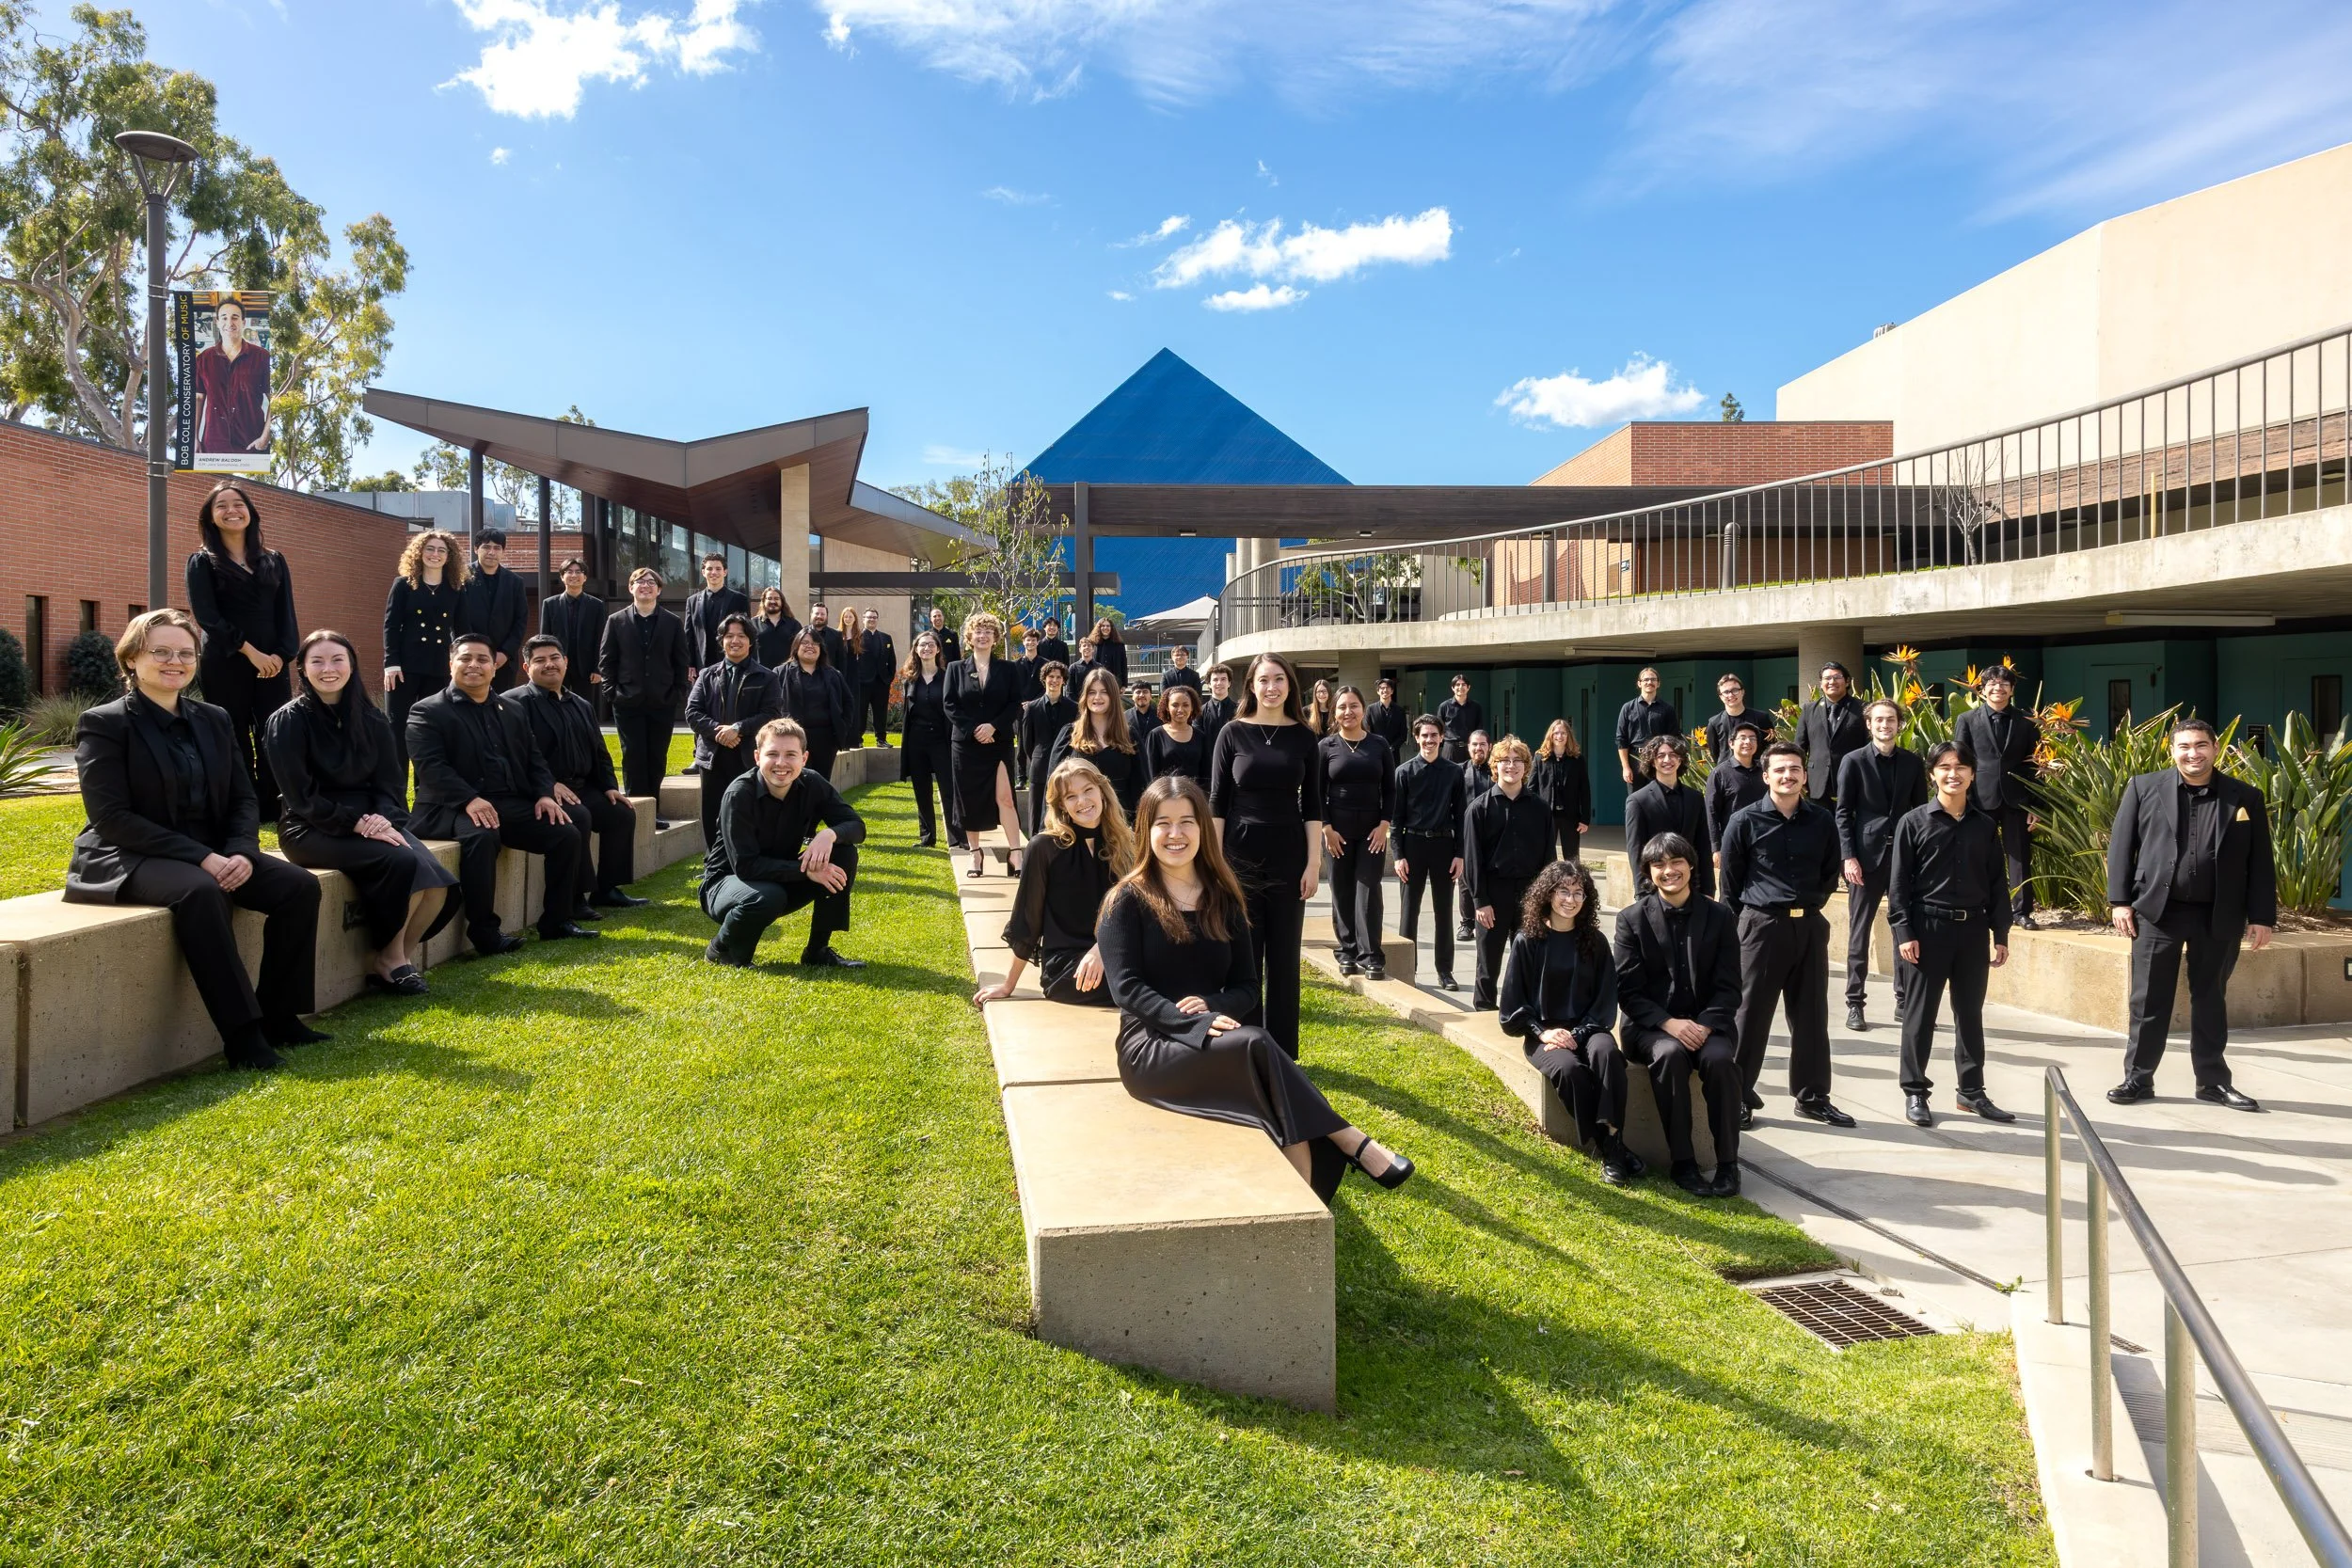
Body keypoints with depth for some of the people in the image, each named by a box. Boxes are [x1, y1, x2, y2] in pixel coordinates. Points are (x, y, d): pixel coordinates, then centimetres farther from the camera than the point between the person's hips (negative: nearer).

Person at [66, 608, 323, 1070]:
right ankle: (242, 1033, -33)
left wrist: (242, 853, -13)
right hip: (128, 858, -6)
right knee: (201, 891, -37)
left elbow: (244, 799, 9)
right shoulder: (103, 724, -6)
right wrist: (200, 858, -24)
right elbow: (111, 818, -15)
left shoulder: (214, 720, 11)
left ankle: (279, 1015, -8)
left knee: (299, 885, -16)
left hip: (213, 855, 6)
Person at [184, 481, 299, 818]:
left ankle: (275, 812, -1)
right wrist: (251, 651, -14)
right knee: (234, 743, 0)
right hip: (224, 666, -3)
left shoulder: (274, 561, 15)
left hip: (272, 666, 3)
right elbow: (206, 616, -6)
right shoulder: (202, 562, 5)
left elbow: (286, 614, 9)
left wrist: (281, 655, -7)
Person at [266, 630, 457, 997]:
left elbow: (390, 783, 6)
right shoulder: (288, 721, -4)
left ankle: (397, 957, -3)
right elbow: (302, 797, -11)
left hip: (370, 820, 4)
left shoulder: (372, 720, 9)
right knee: (401, 863, -30)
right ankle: (391, 960, -10)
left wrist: (383, 818, -16)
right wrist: (357, 823, -21)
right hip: (312, 828, -4)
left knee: (435, 878, -23)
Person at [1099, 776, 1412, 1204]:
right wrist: (1197, 1024, -25)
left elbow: (1247, 987, 10)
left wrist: (1211, 1006, -13)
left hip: (1214, 1042, 4)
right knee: (1258, 1045, -31)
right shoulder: (1128, 900, -2)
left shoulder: (1223, 900, 11)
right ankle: (1354, 1143, -25)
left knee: (1257, 1049, -32)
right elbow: (1126, 988, -11)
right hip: (1151, 1046, -4)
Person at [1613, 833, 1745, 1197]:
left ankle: (1728, 1163, -17)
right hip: (1651, 1025, -1)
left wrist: (1705, 1026, -17)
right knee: (1670, 1054, -33)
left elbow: (1728, 988, 1)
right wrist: (1668, 1023, -20)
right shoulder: (1632, 918, 0)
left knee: (1719, 1059, -31)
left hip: (1706, 1023, 1)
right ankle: (1681, 1162, -23)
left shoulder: (1719, 917, 3)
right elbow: (1628, 990, -5)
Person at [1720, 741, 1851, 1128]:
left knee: (1811, 1015, 10)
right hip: (1762, 926, -3)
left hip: (1809, 927, 4)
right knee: (1751, 1015, 1)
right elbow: (1731, 882, 2)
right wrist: (1744, 921, 4)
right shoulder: (1745, 821, -5)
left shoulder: (1822, 821, 4)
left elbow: (1830, 873, 17)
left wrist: (1811, 904, 10)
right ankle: (1739, 1097, 10)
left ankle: (1812, 1096, 22)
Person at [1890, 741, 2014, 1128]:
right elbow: (1899, 883, -4)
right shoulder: (1914, 821, -2)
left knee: (1970, 1012, 11)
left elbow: (1997, 884, 10)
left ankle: (1972, 1091, 21)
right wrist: (1904, 932, -11)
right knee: (1921, 1012, 3)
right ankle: (1914, 1092, 11)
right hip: (1929, 927, -3)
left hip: (1973, 929, 3)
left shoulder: (1984, 826, 8)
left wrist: (2001, 934, 6)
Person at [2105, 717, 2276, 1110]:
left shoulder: (2245, 797, 4)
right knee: (2149, 1001, 4)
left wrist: (2262, 916, 0)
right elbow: (2121, 846, 2)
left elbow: (2260, 862, 5)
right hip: (2157, 911, -1)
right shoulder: (2144, 788, 1)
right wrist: (2119, 901, -4)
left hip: (2219, 917, 1)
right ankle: (2138, 1079, 13)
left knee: (2211, 1000, 12)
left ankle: (2213, 1082, 23)